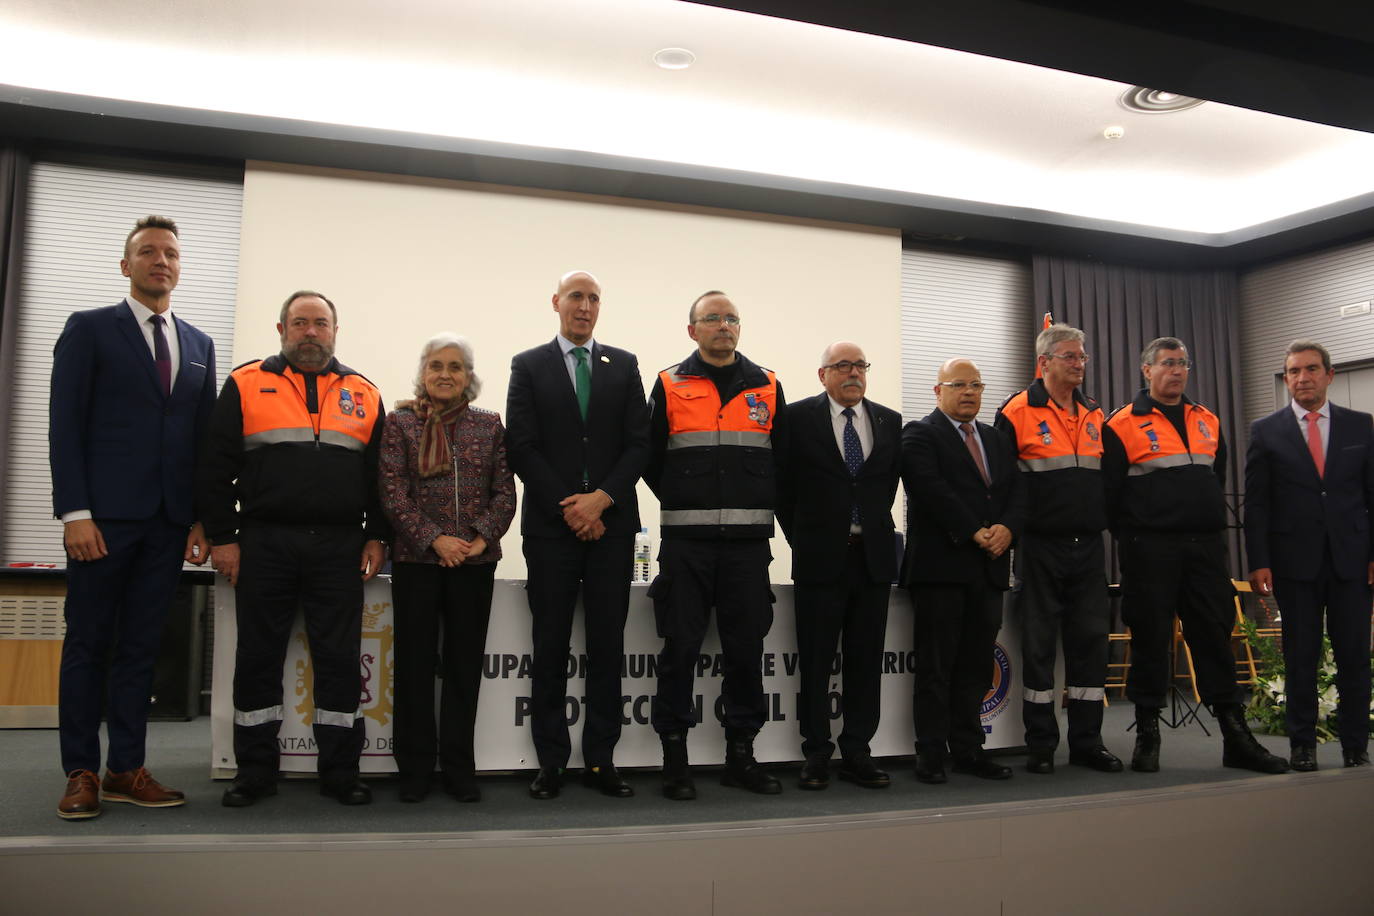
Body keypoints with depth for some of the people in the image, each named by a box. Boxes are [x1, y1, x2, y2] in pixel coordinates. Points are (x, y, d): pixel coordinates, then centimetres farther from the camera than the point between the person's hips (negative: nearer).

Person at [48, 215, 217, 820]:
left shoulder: (198, 344, 15)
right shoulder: (89, 329, 3)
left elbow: (203, 436, 13)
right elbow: (65, 424, -4)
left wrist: (202, 518, 6)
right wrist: (74, 511, -12)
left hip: (168, 520, 4)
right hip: (104, 515, -4)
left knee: (141, 645, 8)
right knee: (89, 642, 3)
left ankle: (126, 769, 15)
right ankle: (81, 772, 12)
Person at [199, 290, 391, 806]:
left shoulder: (363, 394, 11)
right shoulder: (245, 385, 6)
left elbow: (382, 474, 12)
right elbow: (216, 468, 4)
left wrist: (377, 537, 4)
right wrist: (222, 538, -3)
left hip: (340, 549, 1)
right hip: (263, 545, -1)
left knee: (340, 660, 3)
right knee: (258, 657, 6)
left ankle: (341, 772, 13)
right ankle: (255, 771, 19)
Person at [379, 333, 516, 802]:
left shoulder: (489, 424, 10)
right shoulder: (400, 422, 5)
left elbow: (505, 491, 5)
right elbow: (392, 491, -3)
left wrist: (482, 537, -9)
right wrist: (433, 539, -12)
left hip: (475, 559, 2)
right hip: (416, 558, -1)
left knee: (464, 663, 6)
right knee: (415, 662, 4)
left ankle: (459, 768, 16)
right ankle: (415, 768, 15)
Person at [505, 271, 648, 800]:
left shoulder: (624, 366, 11)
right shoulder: (529, 366, 6)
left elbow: (638, 444, 4)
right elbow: (523, 448, -2)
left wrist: (601, 498, -9)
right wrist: (568, 508, -9)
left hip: (612, 523, 2)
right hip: (551, 524, -1)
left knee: (607, 644, 4)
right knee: (551, 645, 3)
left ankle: (600, 759, 12)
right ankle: (551, 761, 11)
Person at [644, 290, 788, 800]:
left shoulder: (768, 387, 11)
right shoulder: (670, 385, 6)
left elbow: (782, 461, 14)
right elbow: (651, 459, 7)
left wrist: (759, 508, 8)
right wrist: (683, 506, 6)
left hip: (748, 542, 2)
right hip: (686, 543, -2)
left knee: (747, 648, 6)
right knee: (680, 648, 0)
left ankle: (741, 754, 18)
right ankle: (674, 758, 10)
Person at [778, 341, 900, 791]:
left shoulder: (889, 421, 9)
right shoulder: (799, 417, -1)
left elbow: (890, 481, 17)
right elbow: (784, 484, 2)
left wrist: (874, 530, 11)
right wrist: (801, 538, 2)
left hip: (873, 556, 3)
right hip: (820, 557, -3)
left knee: (866, 661, 7)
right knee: (815, 662, 3)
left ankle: (857, 753, 16)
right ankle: (816, 755, 12)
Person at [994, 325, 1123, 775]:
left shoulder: (1095, 416, 14)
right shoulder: (1018, 413, -4)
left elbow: (1109, 478, 20)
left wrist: (1106, 521, 13)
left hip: (1089, 547, 5)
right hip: (1041, 547, -5)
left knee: (1091, 640, 7)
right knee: (1039, 644, 2)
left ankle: (1087, 742, 17)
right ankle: (1040, 744, 12)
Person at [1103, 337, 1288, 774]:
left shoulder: (1208, 421, 15)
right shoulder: (1123, 425, -2)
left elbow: (1217, 479, 22)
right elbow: (1110, 492, -3)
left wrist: (1213, 526, 15)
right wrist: (1132, 537, -4)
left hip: (1205, 546, 5)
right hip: (1150, 550, -5)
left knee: (1215, 635, 7)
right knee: (1150, 638, 0)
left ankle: (1236, 736, 13)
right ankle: (1147, 734, 11)